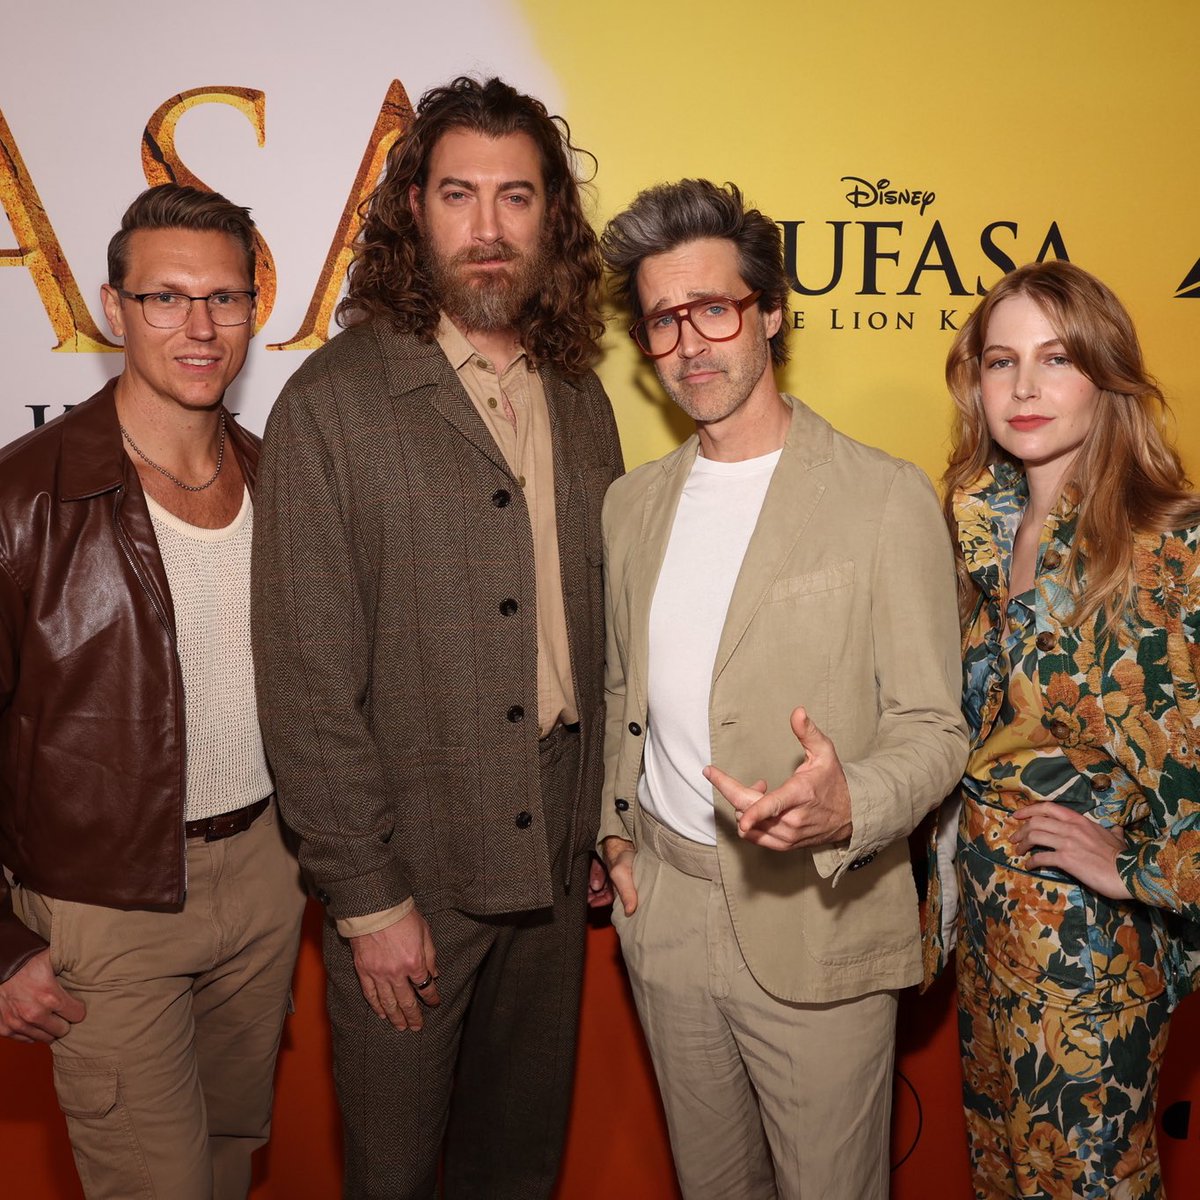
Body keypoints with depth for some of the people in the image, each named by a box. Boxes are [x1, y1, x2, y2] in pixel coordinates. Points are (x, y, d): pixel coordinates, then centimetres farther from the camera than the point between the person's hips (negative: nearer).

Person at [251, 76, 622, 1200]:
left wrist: (603, 824, 7)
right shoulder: (335, 401, -11)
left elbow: (598, 631, 9)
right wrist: (365, 895, -12)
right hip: (408, 871, -4)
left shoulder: (581, 403, 6)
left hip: (551, 866, 5)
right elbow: (307, 676, -13)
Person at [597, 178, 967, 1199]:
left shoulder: (886, 499, -11)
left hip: (817, 921, -4)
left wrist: (846, 810, -30)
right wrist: (615, 828, 5)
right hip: (664, 907, 5)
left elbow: (930, 730, -10)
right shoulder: (633, 504, 7)